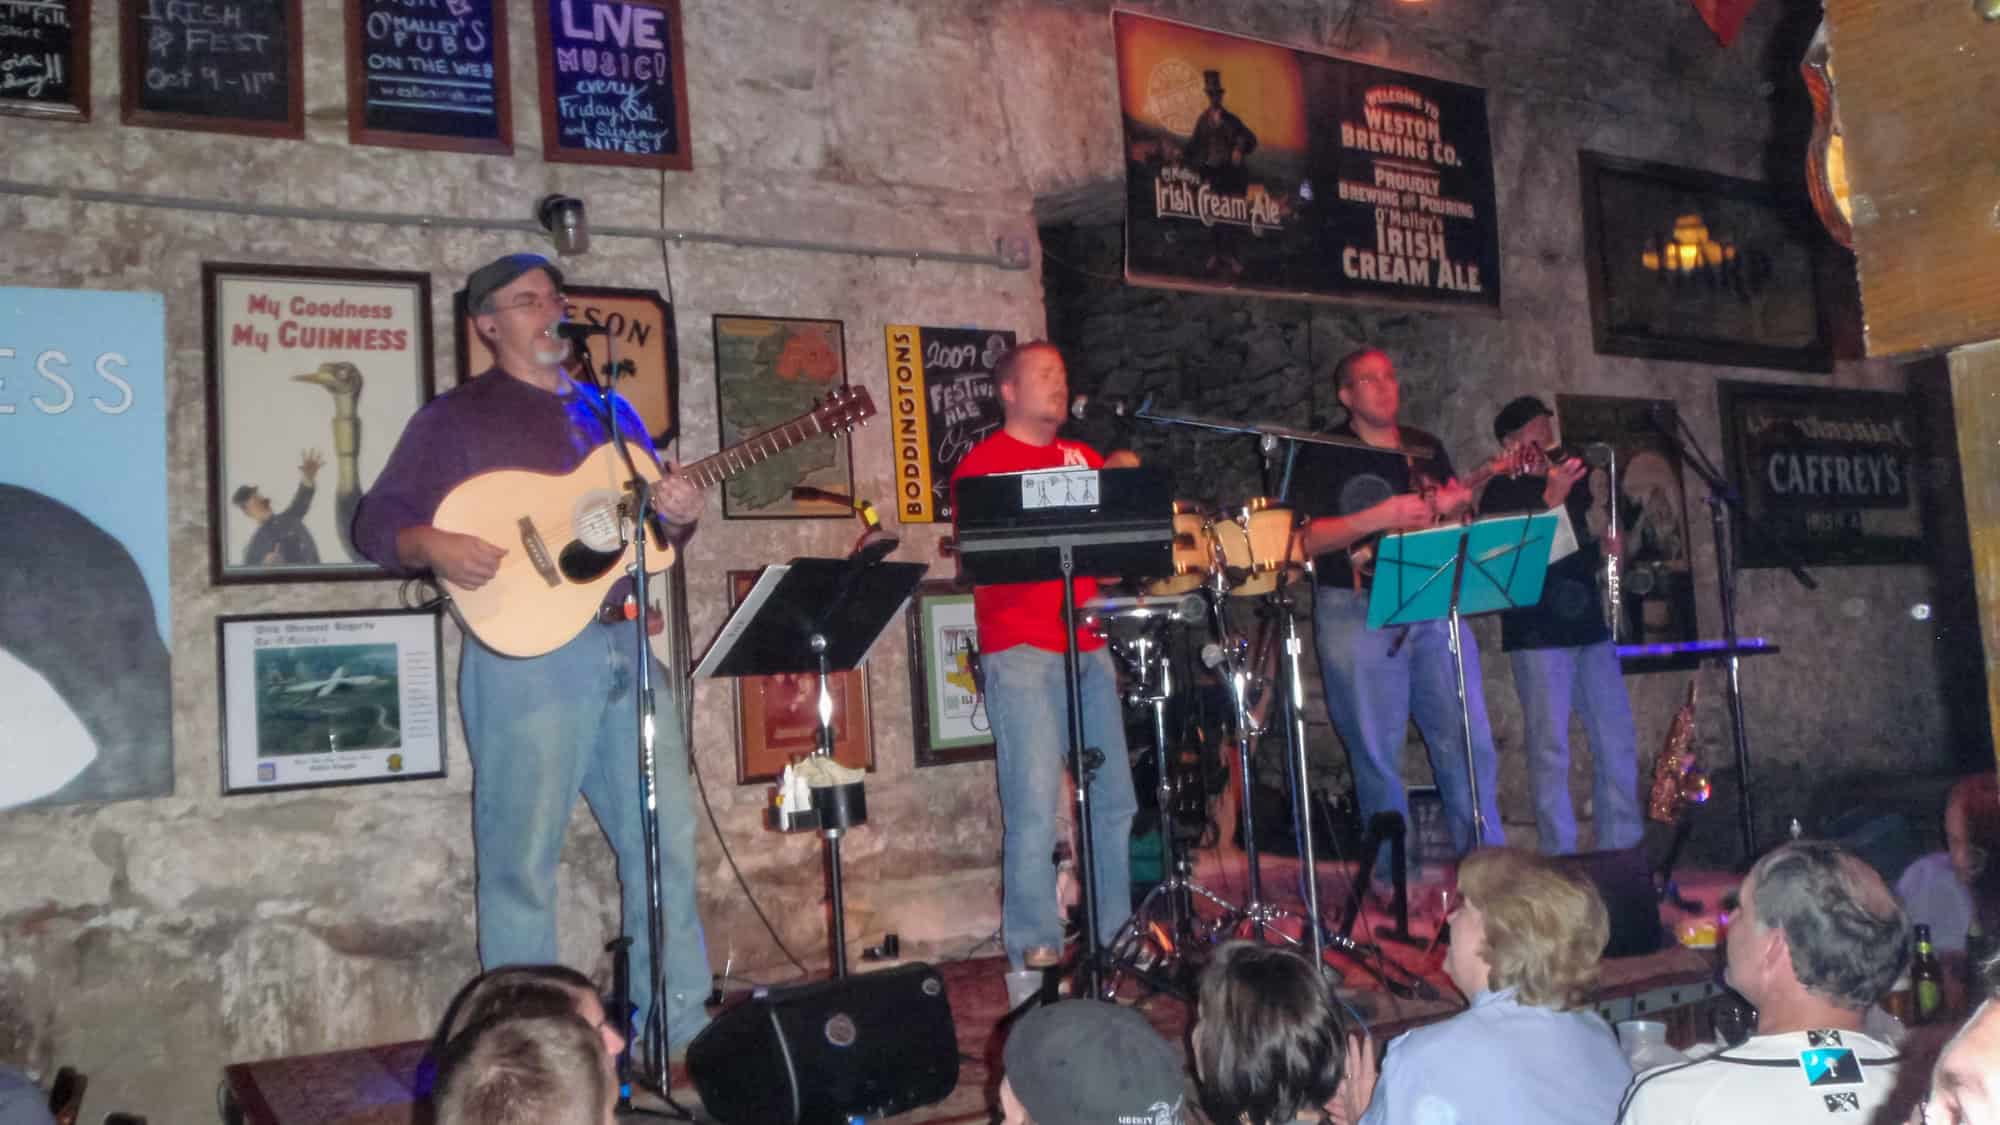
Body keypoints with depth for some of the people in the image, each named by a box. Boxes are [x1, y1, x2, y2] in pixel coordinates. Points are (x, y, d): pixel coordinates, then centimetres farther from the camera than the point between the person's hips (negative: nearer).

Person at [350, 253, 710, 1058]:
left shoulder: (610, 410, 18)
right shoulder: (457, 415, 3)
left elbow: (656, 525, 20)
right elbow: (376, 521, -1)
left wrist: (680, 515, -3)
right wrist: (433, 546, -21)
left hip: (626, 643, 6)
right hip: (526, 652, -5)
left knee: (667, 839, 9)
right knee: (523, 855, -1)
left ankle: (683, 1024, 21)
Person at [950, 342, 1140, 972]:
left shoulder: (1085, 460, 21)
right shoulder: (983, 465, 1)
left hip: (1089, 647, 6)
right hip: (1022, 652, -6)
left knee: (1114, 797, 8)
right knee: (1035, 805, -10)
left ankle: (1118, 935, 21)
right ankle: (1036, 950, -3)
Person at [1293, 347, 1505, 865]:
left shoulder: (1426, 449, 16)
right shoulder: (1323, 457, 1)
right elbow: (1308, 539, -9)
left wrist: (1457, 504, -2)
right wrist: (1379, 517, -19)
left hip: (1432, 607, 4)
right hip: (1358, 614, -4)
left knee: (1469, 742, 2)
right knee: (1377, 753, 0)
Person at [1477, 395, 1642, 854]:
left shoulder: (1572, 482, 17)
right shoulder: (1501, 493, -3)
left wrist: (1604, 549, 5)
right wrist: (1549, 501, -27)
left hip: (1589, 627, 7)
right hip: (1537, 635, -6)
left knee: (1618, 744, 6)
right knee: (1550, 750, -6)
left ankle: (1622, 849, 15)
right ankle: (1561, 860, 0)